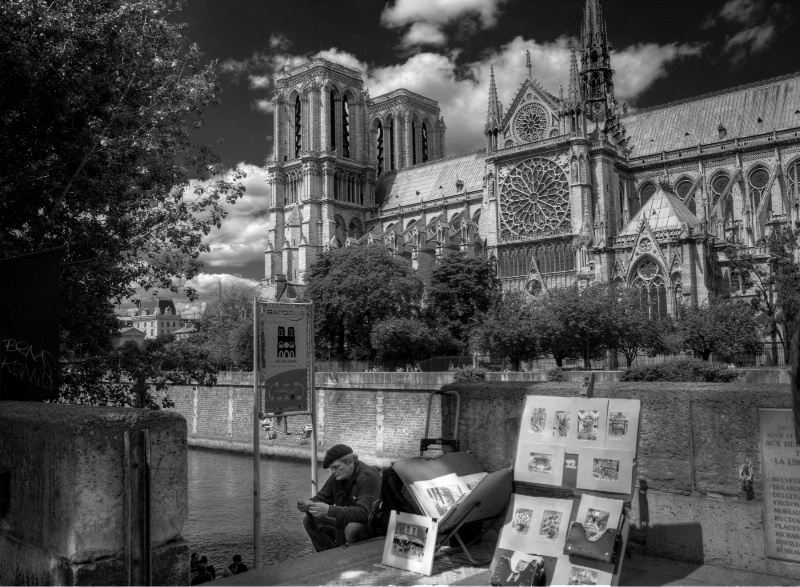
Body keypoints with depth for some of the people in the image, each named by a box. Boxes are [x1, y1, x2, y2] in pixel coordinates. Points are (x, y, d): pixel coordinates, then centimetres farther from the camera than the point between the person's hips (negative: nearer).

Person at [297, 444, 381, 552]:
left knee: (352, 529, -38)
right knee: (309, 521, 0)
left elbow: (364, 512, -35)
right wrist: (309, 504, -21)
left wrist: (329, 510, -41)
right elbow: (321, 498, 4)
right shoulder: (337, 476, -1)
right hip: (345, 523, 8)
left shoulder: (368, 477, -24)